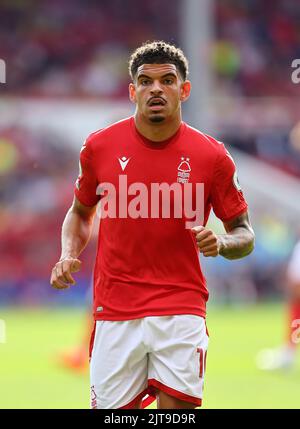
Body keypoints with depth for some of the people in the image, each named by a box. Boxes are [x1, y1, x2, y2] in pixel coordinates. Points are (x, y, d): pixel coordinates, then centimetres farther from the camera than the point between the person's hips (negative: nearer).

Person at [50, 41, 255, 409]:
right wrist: (68, 255, 0)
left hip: (181, 312, -1)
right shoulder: (99, 146, 1)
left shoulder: (212, 155, -3)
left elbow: (244, 234, 6)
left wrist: (221, 243, -16)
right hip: (114, 313, 1)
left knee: (177, 408, -11)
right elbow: (80, 212, 18)